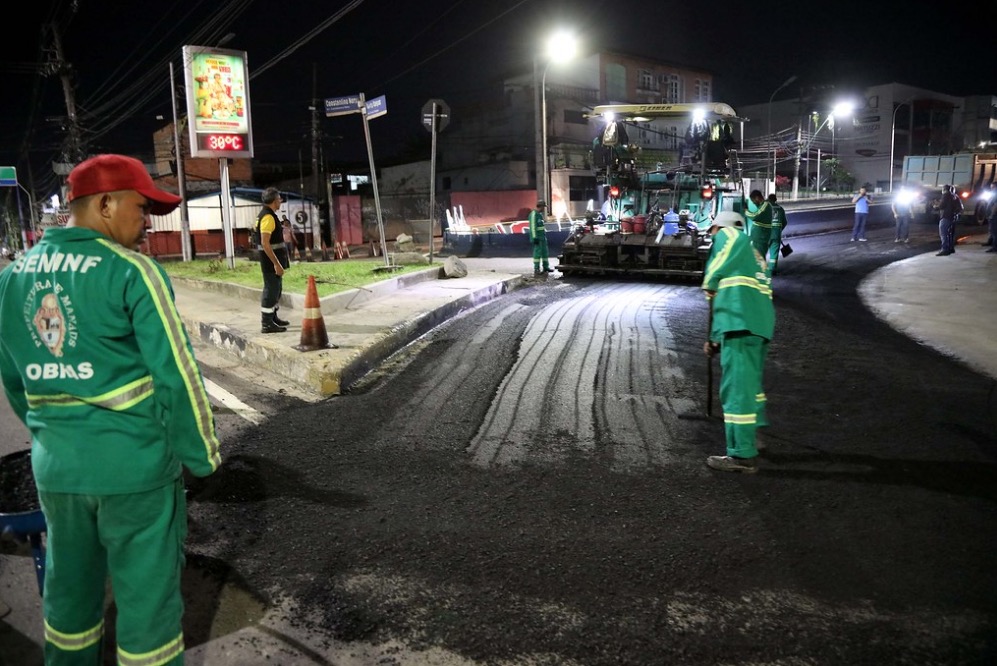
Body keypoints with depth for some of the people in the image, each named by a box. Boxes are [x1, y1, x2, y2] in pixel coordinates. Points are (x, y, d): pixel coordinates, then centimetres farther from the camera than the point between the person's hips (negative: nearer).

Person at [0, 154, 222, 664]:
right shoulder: (131, 271, -14)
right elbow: (175, 375, -16)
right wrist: (200, 456, -6)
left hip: (53, 465, 7)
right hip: (134, 461, -6)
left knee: (69, 588, 23)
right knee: (146, 592, 8)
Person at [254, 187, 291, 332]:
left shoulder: (266, 215, 14)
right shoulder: (268, 217, -18)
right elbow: (265, 243, -25)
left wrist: (279, 261, 24)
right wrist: (276, 263, -25)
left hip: (273, 260, 10)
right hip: (271, 260, -10)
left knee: (276, 289, 19)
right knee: (271, 290, -6)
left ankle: (273, 317, 31)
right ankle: (267, 324, -1)